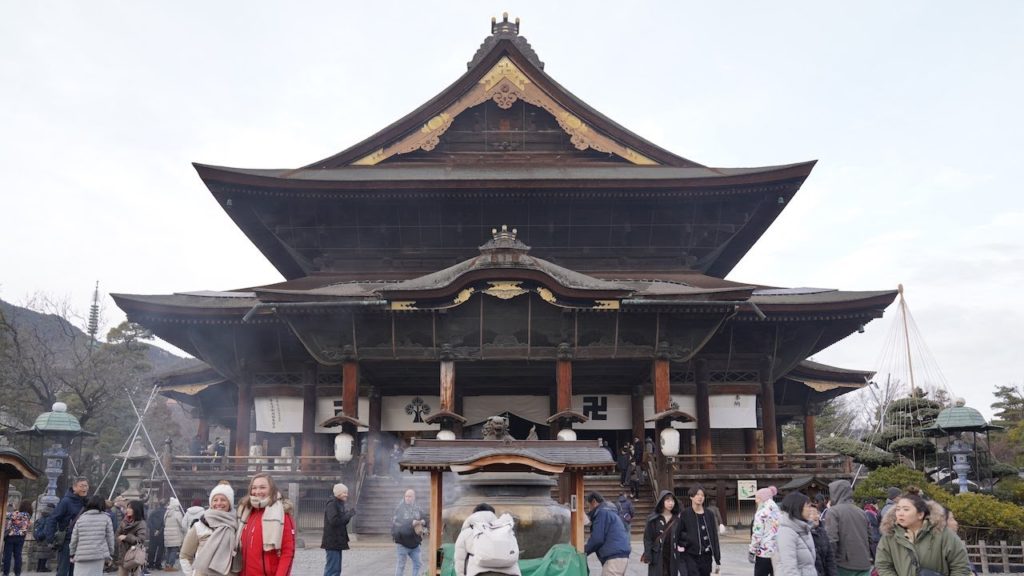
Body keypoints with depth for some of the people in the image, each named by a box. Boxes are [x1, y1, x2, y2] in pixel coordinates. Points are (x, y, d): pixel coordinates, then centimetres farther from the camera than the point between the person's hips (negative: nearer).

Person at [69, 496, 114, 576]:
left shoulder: (81, 518, 8)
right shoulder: (106, 518, 2)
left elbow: (74, 539, 10)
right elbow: (110, 538, 4)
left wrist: (72, 554, 22)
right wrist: (111, 554, 14)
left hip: (81, 555, 1)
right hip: (99, 554, -1)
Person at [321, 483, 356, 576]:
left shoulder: (340, 505, 15)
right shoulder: (332, 506, -14)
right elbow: (334, 521, -26)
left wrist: (348, 515, 1)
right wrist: (348, 515, -19)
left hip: (338, 542, 10)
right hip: (332, 542, -10)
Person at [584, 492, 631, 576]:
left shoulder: (602, 512, -7)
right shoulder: (609, 512, 25)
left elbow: (597, 538, -13)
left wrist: (585, 550, 3)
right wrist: (588, 548, 18)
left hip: (615, 557, -10)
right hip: (619, 555, 10)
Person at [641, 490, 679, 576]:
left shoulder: (677, 519, 7)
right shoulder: (653, 519, -3)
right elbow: (647, 538, -5)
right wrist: (648, 556, -12)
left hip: (672, 558, 3)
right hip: (657, 557, -3)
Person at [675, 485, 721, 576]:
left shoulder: (709, 514, 7)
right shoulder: (684, 515, -3)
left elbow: (715, 537, 9)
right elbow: (677, 535, -1)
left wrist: (717, 559, 7)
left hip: (706, 556, 4)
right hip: (690, 556, -4)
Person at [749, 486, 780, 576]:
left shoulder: (761, 513, -9)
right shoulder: (778, 512, 11)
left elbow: (757, 535, -13)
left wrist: (751, 551, -4)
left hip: (764, 553, -6)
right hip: (778, 554, 6)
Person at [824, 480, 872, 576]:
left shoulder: (833, 512, -8)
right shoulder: (861, 512, 10)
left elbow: (831, 540, -15)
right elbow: (870, 537, 14)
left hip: (844, 565, -5)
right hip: (864, 565, 5)